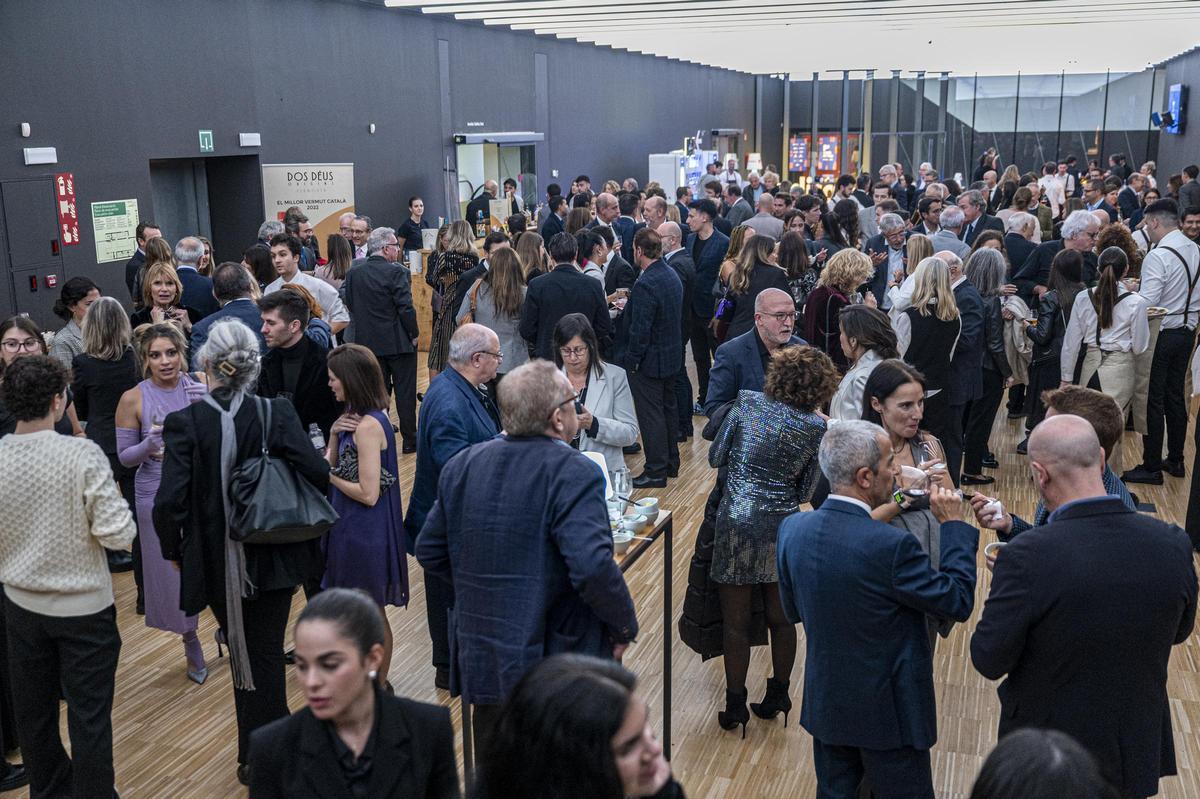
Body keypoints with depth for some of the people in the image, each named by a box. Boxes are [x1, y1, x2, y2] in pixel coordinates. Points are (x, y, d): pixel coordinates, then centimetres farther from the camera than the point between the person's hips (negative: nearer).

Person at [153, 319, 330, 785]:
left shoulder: (186, 423, -15)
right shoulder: (277, 414, -12)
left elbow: (169, 503, -20)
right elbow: (319, 476, -17)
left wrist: (174, 551, -2)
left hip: (217, 565, 0)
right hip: (275, 558, 0)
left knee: (243, 654, 18)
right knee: (266, 654, 15)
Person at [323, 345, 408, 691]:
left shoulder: (367, 425, -23)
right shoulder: (354, 416, 6)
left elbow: (368, 493, -25)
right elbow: (331, 466, 9)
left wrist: (329, 475, -12)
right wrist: (334, 434, -8)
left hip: (365, 532, -9)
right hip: (351, 527, 9)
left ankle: (378, 686, 26)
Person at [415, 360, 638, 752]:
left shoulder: (462, 465, 2)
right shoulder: (573, 474, -19)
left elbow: (429, 551, 8)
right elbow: (593, 567, -28)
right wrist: (624, 626, -12)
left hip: (479, 659, 6)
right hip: (555, 668, -6)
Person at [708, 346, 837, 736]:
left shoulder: (747, 402, -6)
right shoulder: (817, 428, -3)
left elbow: (715, 458, 1)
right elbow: (805, 491, 3)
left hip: (737, 522, -1)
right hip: (783, 525, 2)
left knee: (736, 623, 9)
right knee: (781, 618, 18)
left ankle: (735, 707, 18)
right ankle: (778, 696, 32)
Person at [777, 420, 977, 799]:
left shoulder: (792, 528, -9)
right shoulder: (891, 546, -29)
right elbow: (958, 601, -16)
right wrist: (954, 524, -7)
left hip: (825, 704, 6)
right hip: (887, 711, -5)